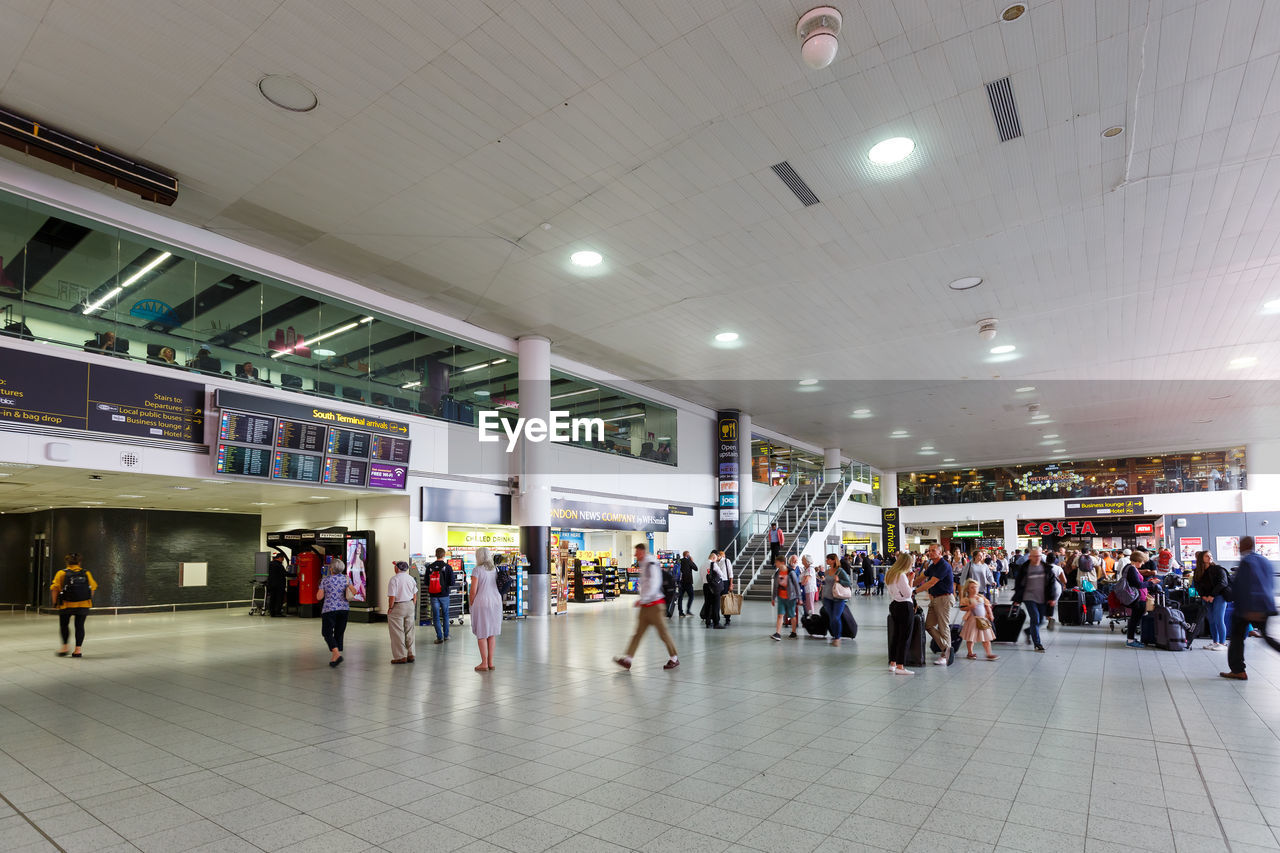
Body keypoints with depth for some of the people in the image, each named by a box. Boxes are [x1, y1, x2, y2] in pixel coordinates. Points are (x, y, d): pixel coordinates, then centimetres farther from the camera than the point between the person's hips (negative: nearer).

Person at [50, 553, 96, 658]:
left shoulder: (62, 573, -3)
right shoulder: (86, 573, 4)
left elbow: (54, 588, -11)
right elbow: (93, 587, 4)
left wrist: (55, 602, 0)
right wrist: (89, 600, 16)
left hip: (66, 605, -1)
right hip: (83, 605, 1)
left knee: (64, 625, 18)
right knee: (79, 626, 8)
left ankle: (64, 647, 12)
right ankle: (77, 650, 7)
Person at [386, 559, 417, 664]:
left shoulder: (394, 579, -13)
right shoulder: (411, 578, 6)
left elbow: (392, 597, -17)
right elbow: (415, 596, 10)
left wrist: (390, 608, -3)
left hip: (397, 607, -6)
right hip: (410, 606, 6)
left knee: (397, 633, 3)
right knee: (409, 631, 13)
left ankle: (401, 656, 6)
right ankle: (410, 654, 17)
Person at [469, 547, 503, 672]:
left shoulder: (477, 570, -11)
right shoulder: (495, 569, 7)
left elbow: (473, 591, -12)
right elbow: (499, 586, 10)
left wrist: (471, 605, 1)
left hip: (482, 603, -6)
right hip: (496, 602, 6)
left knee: (481, 634, 4)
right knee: (492, 633, 13)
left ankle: (484, 664, 6)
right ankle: (490, 663, 17)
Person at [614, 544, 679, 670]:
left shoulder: (651, 565, -14)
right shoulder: (643, 565, 15)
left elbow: (654, 584, -23)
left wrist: (642, 599, -22)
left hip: (654, 605, -9)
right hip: (645, 606, 9)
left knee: (663, 632, 0)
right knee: (638, 632, 6)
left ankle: (674, 659, 12)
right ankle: (627, 658, 5)